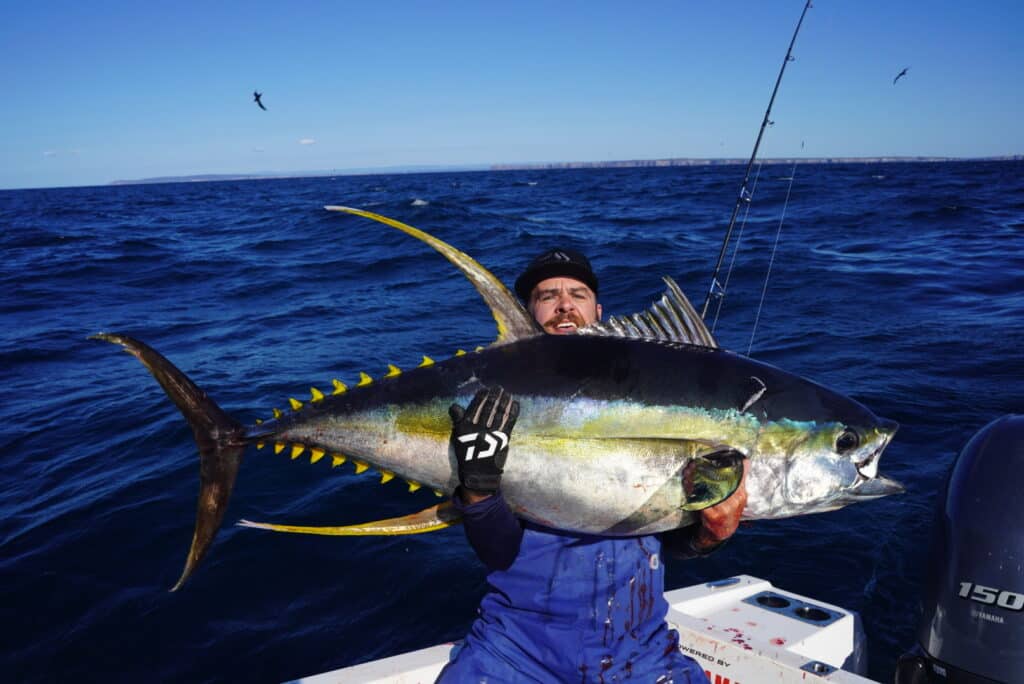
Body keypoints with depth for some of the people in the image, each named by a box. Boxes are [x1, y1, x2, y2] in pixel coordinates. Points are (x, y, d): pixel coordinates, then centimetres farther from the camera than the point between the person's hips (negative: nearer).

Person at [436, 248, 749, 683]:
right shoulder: (502, 404, -3)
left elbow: (672, 541, 3)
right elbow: (499, 553, -8)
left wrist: (709, 532, -17)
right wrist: (478, 489, -26)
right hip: (522, 640, -1)